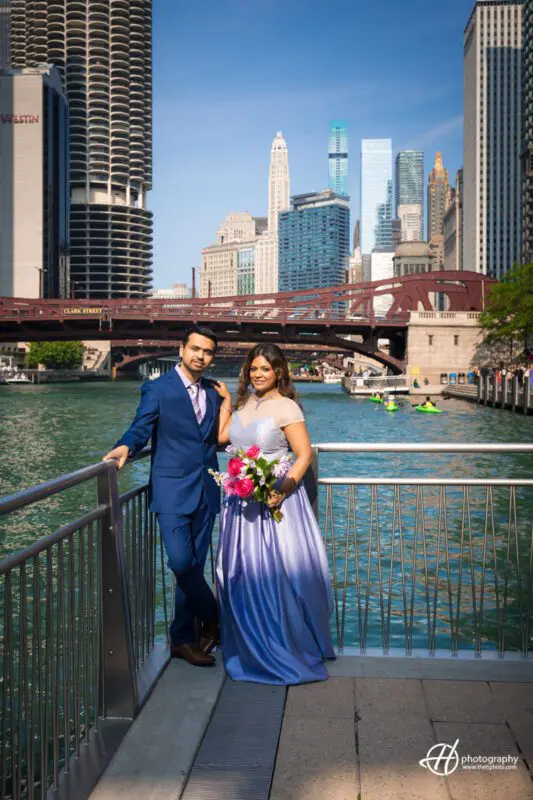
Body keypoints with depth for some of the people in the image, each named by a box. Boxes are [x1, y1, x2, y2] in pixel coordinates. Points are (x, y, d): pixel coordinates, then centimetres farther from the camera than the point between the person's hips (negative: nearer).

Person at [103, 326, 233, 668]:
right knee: (181, 562, -15)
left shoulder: (214, 391, 13)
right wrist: (126, 447, -28)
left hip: (205, 490, 5)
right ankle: (212, 617, 12)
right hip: (172, 489, -4)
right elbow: (141, 428, -8)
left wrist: (227, 403, 2)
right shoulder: (157, 389, -2)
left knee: (194, 565, 8)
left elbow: (220, 438, 12)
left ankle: (183, 638, 22)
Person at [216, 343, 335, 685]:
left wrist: (282, 490, -24)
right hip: (242, 500, 7)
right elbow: (221, 437, 7)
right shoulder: (245, 403, 11)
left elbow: (305, 454, -13)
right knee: (242, 575, 12)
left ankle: (289, 653, 15)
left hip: (274, 500, -7)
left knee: (276, 574, -2)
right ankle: (251, 652, 28)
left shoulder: (286, 407, -10)